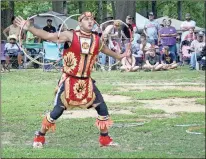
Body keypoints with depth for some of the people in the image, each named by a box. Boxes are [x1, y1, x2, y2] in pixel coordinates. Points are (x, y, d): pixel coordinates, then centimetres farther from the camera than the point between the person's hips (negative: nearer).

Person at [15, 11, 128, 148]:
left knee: (103, 108, 4)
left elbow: (105, 49, 27)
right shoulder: (70, 36, -12)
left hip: (87, 82, 5)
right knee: (57, 111, -2)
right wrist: (29, 28, -27)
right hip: (69, 81, -5)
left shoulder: (96, 40, 4)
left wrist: (119, 56, 43)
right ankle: (40, 136, 17)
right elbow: (48, 36, -17)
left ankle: (105, 138, 23)